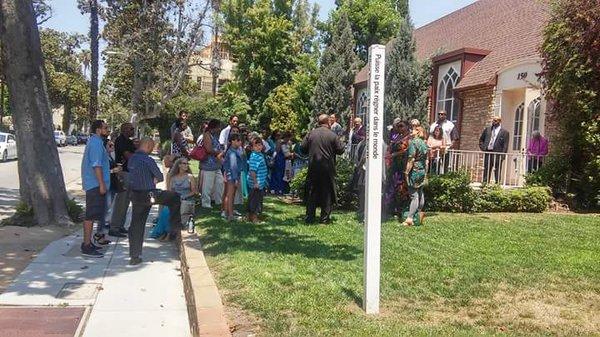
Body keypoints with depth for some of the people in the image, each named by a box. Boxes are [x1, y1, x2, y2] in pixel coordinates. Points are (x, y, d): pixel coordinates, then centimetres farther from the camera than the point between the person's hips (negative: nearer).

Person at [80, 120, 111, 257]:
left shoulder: (94, 141, 17)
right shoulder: (96, 143, -15)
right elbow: (96, 165, -22)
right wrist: (102, 184, -23)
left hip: (93, 184, 11)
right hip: (95, 184, -11)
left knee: (91, 215, 15)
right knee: (91, 215, -8)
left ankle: (87, 243, 23)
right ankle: (87, 247, -6)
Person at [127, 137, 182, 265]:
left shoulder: (131, 159, 7)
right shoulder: (148, 160, -16)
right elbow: (160, 177, -8)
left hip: (135, 196, 7)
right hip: (149, 195, -7)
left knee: (136, 225, 10)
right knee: (175, 198, 14)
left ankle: (134, 256, 13)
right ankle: (175, 230, 18)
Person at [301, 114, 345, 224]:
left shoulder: (311, 134, -1)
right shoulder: (332, 135, -7)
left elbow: (303, 147, 2)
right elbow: (340, 150, -5)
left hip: (313, 167, 2)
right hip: (327, 168, -2)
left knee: (311, 192, 9)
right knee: (327, 193, 7)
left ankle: (309, 218, 11)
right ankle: (325, 218, 8)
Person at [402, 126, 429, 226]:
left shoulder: (413, 142, -12)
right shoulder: (424, 143, 11)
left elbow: (411, 159, -17)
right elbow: (426, 159, 14)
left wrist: (407, 172, -13)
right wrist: (425, 171, 19)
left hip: (414, 170, -7)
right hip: (423, 170, 7)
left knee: (414, 195, -9)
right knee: (420, 193, 17)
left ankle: (410, 218, -9)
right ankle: (419, 212, 27)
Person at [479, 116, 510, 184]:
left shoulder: (504, 132, 1)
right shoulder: (487, 129, 13)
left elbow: (505, 146, -3)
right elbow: (481, 139, 21)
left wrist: (502, 156, -12)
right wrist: (482, 147, 5)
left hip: (497, 154, -4)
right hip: (487, 153, 4)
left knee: (497, 172, -1)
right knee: (486, 170, 7)